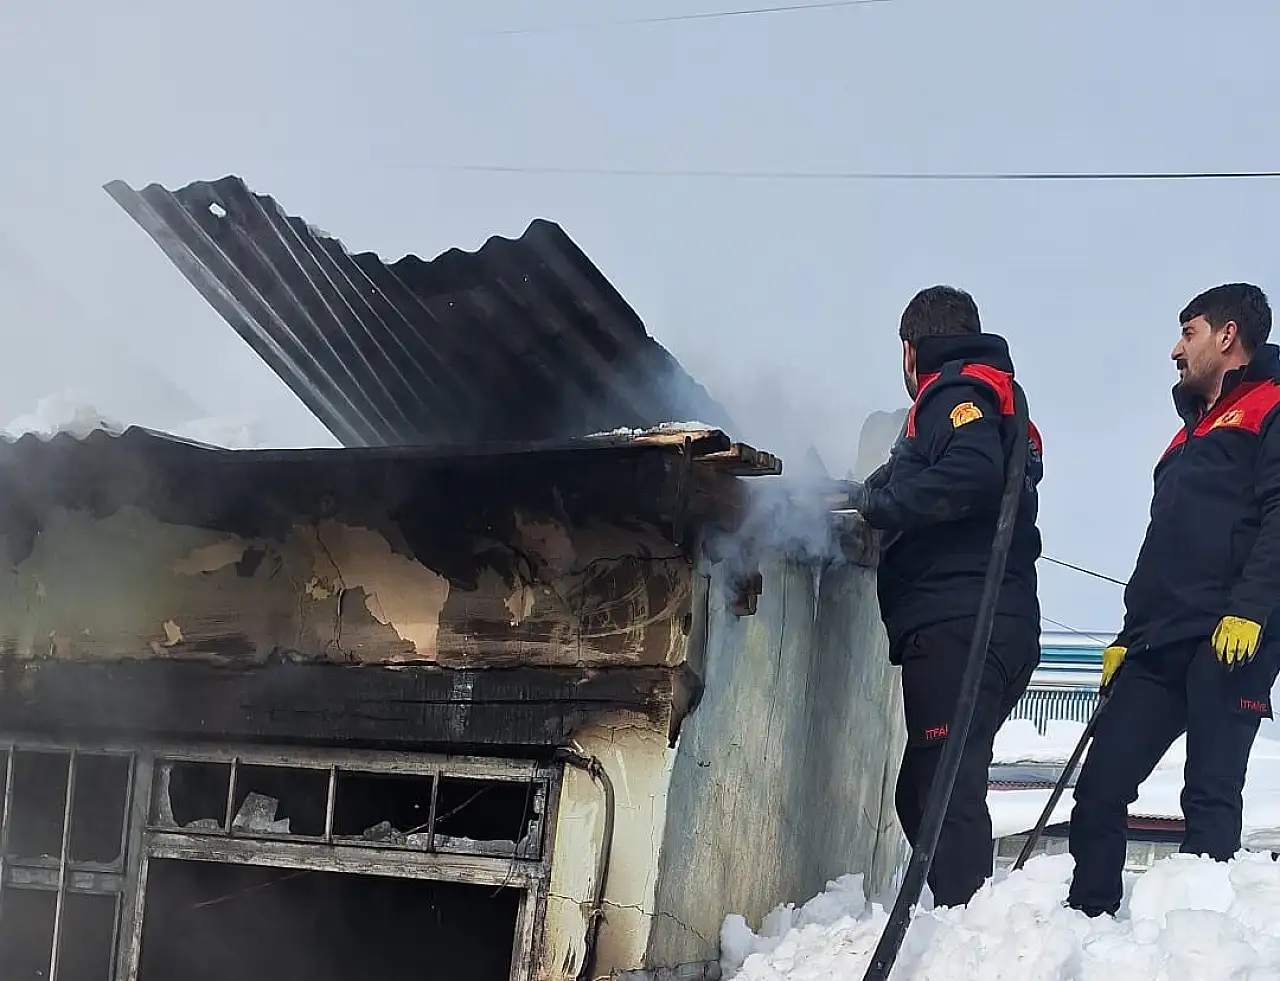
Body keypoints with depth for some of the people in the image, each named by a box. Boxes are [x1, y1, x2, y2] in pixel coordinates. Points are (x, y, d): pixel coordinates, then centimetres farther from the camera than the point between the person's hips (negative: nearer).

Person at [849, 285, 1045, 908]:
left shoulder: (956, 392, -1)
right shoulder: (996, 400, 30)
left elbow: (971, 472, -21)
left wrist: (878, 504, -11)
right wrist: (881, 502, 18)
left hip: (956, 623, -10)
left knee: (944, 788, -15)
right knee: (922, 792, 11)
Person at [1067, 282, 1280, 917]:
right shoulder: (1192, 431, 31)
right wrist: (1130, 634, 25)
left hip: (1229, 642, -8)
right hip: (1160, 645, 9)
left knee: (1211, 798, -10)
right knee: (1100, 789, 1)